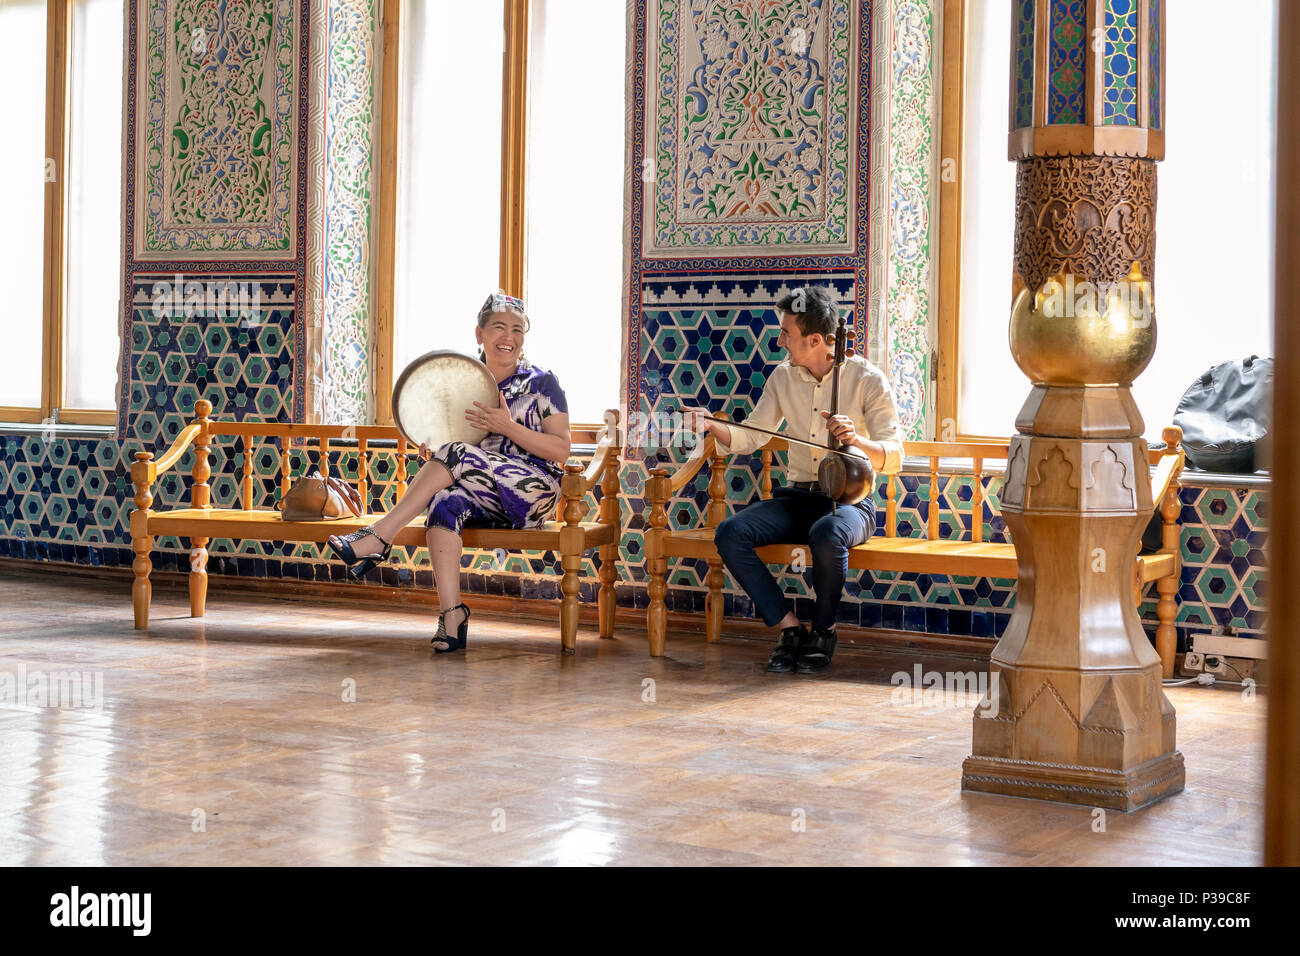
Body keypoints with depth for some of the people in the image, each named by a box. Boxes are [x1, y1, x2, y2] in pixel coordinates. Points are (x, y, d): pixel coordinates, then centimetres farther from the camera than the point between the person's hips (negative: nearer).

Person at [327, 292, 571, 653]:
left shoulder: (542, 382, 3)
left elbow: (561, 451, -4)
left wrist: (507, 427, -15)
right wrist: (430, 454, -5)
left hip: (533, 492, -4)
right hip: (482, 501, 4)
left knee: (455, 455, -29)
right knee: (444, 500, -34)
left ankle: (378, 539, -25)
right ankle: (451, 614, -40)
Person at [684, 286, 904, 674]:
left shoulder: (867, 379, -7)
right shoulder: (784, 376, 6)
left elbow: (894, 457, -11)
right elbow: (749, 437, 12)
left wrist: (856, 440, -31)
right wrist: (712, 426, -8)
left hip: (850, 500, -5)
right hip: (796, 497, 5)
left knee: (827, 535, -39)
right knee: (730, 534, -21)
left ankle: (823, 631, -12)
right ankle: (790, 627, -10)